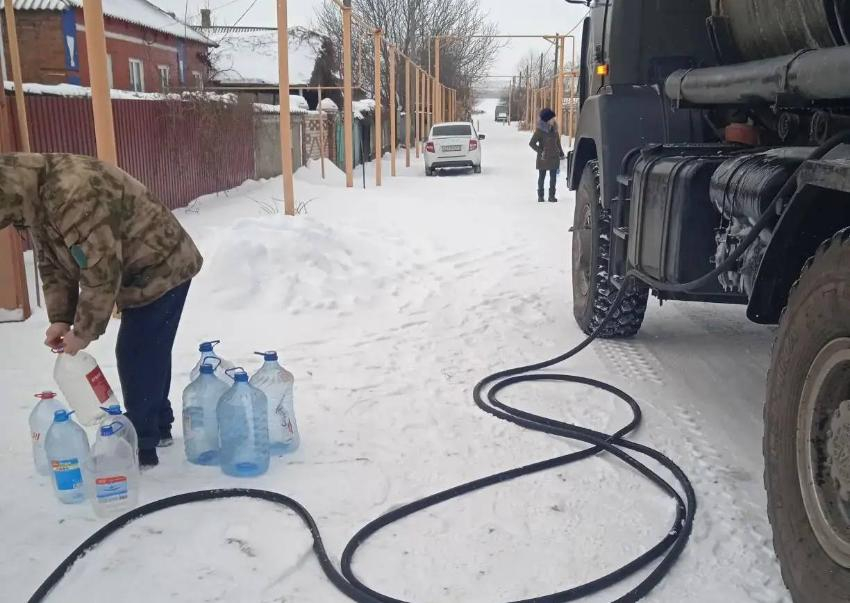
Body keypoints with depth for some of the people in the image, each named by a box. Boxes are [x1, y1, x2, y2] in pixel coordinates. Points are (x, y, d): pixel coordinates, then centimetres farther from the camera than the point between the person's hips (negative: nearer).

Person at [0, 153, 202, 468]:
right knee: (148, 352, 16)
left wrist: (83, 331, -20)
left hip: (160, 269, -10)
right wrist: (60, 318, -3)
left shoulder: (73, 192, -32)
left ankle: (142, 445, 3)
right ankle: (159, 426, 30)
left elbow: (101, 271, -30)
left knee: (136, 355, -8)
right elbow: (53, 265, 9)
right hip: (140, 273, 10)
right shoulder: (34, 200, 2)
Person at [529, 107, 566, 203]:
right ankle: (540, 196, 16)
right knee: (541, 177, 6)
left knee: (553, 177, 5)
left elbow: (558, 142, 17)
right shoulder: (540, 130, -10)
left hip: (554, 157, 5)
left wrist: (561, 153, 16)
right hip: (543, 158, -4)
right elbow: (532, 143, -11)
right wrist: (540, 151, -16)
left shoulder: (554, 129, 6)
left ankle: (552, 195, 13)